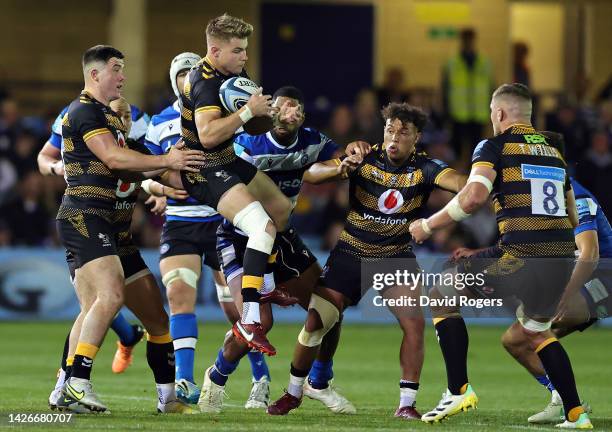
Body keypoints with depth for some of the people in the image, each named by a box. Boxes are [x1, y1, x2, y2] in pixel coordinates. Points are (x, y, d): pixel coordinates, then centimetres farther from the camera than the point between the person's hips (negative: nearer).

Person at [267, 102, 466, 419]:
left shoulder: (424, 169, -14)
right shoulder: (365, 159, -12)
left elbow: (454, 180, -33)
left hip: (396, 257, 0)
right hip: (351, 254, 0)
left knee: (414, 323, -20)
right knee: (315, 322, -4)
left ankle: (407, 403, -8)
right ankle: (293, 393, 18)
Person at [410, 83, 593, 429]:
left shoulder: (495, 146, 1)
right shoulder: (554, 151, 20)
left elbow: (474, 196, -16)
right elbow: (572, 217, 23)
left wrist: (428, 226, -5)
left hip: (521, 256, -7)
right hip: (562, 257, 7)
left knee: (442, 296, 11)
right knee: (535, 330, 30)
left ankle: (460, 391, 3)